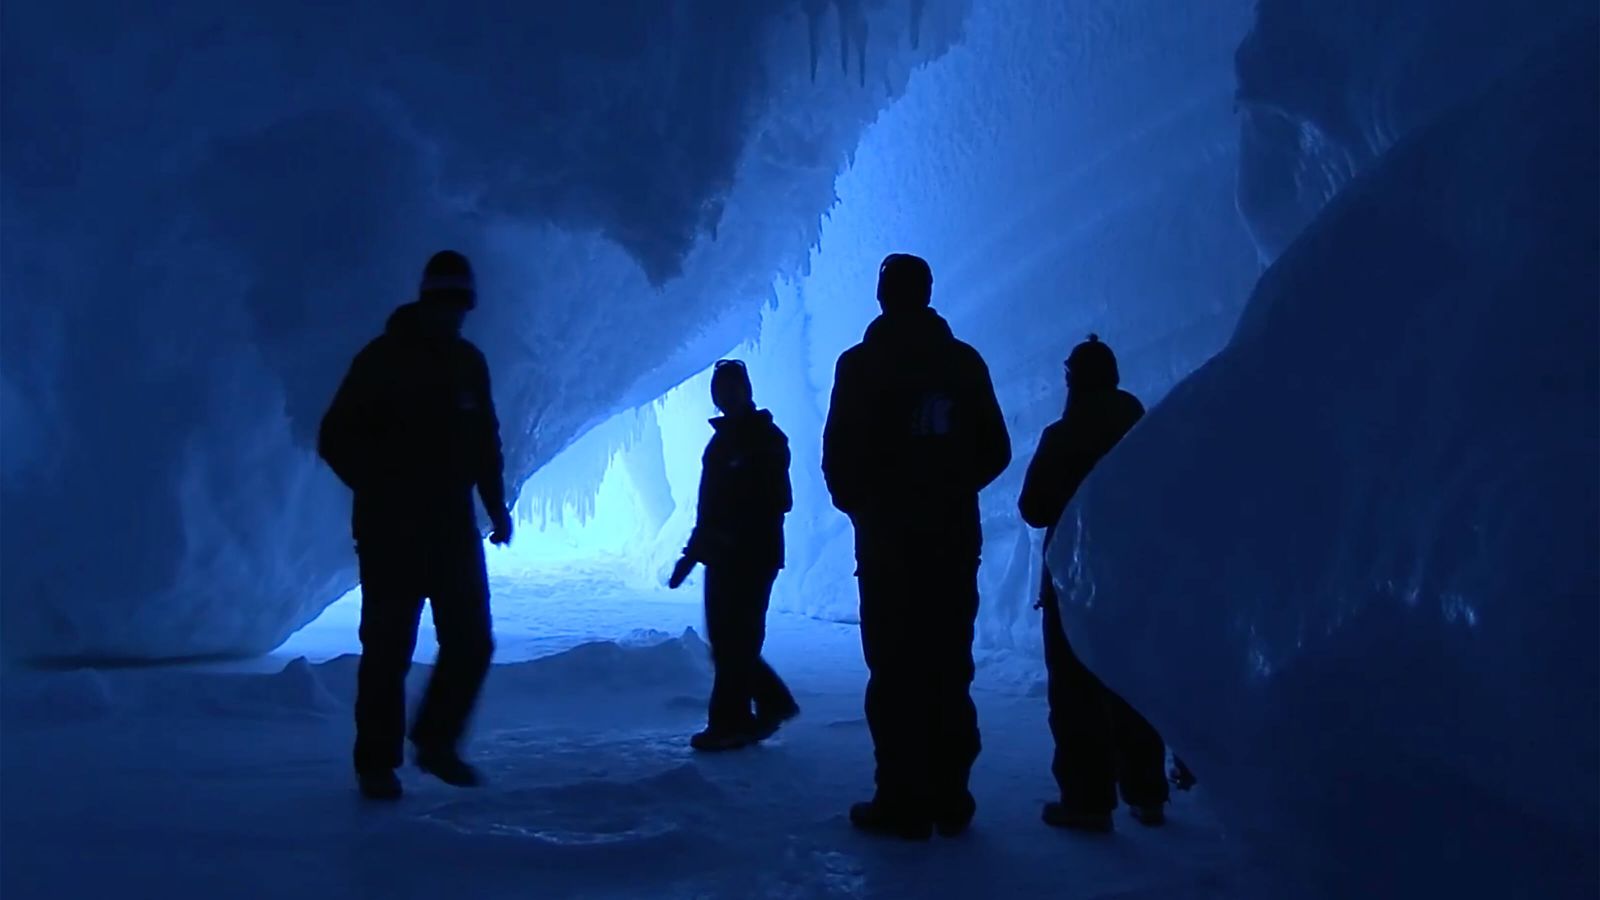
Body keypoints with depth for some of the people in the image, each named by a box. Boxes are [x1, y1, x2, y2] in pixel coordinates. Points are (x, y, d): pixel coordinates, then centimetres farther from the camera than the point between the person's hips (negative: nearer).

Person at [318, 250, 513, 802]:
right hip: (391, 531, -5)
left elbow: (485, 440, 17)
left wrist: (496, 505, 8)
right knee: (388, 649, -1)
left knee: (471, 643, 3)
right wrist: (384, 490, -10)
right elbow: (336, 439, -6)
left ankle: (435, 742, 22)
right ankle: (377, 765, 11)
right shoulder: (382, 359, -6)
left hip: (453, 528, 5)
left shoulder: (469, 364, 11)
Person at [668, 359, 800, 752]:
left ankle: (729, 722, -1)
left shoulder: (767, 438, -7)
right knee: (727, 639, 10)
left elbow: (779, 502, -16)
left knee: (736, 640, -6)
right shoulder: (721, 440, 17)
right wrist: (693, 551, 16)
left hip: (753, 557, -8)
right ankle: (774, 703, 23)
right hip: (721, 557, 8)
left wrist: (736, 535, -25)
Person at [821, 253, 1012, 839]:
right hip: (954, 539, 4)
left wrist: (858, 503, 11)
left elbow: (839, 455, -9)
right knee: (949, 671, 10)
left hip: (888, 539, -4)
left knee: (895, 671, 0)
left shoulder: (862, 364, -6)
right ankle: (949, 800, 14)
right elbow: (995, 452, 6)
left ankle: (903, 803, 0)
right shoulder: (965, 362, 5)